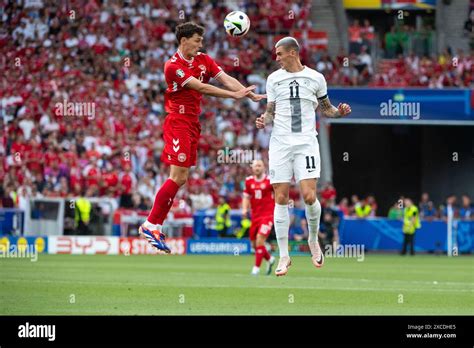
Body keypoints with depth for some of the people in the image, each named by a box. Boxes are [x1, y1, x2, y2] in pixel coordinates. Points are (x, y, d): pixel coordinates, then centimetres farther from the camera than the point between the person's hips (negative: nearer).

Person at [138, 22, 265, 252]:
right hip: (178, 123, -8)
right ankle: (150, 225, -8)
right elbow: (201, 87, -21)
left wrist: (249, 94, -16)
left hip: (193, 124, 8)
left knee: (181, 179, 6)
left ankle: (156, 226, 9)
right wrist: (235, 95, -24)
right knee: (178, 177, -14)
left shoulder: (203, 60, 10)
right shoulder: (173, 66, -14)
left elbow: (225, 79, 0)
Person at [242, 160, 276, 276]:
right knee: (254, 244, 9)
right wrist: (244, 209, -1)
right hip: (255, 216, 5)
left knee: (260, 240, -18)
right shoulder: (249, 181, 6)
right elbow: (246, 197, 16)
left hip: (267, 215, -5)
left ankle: (257, 267, -8)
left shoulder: (270, 180, -7)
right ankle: (270, 259, 35)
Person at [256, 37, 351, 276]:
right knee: (281, 199, -3)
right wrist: (264, 120, -8)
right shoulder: (274, 79, 8)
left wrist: (339, 112, -4)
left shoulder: (315, 78, 5)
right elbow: (271, 111, 13)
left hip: (306, 143, -2)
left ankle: (313, 240, 15)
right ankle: (284, 256, 6)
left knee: (309, 196, -14)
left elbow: (325, 108, 16)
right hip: (280, 144, 2)